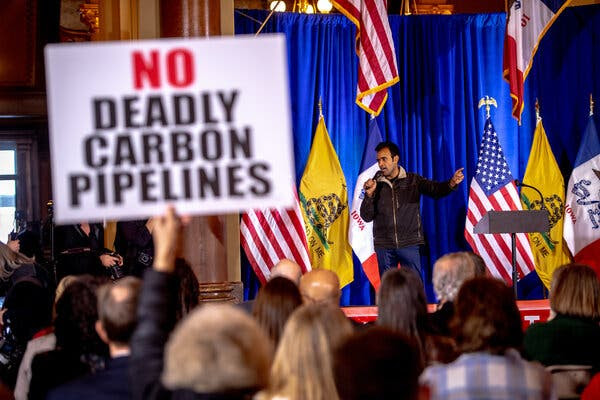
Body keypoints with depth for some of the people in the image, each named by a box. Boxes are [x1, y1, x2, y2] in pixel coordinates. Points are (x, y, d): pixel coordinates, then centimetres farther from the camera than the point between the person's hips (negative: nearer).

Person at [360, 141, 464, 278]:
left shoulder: (413, 180, 4)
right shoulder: (375, 184, 6)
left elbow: (435, 189, -11)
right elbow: (367, 217, 4)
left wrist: (451, 183, -31)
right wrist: (369, 195, -13)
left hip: (409, 244, -1)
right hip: (383, 246, 2)